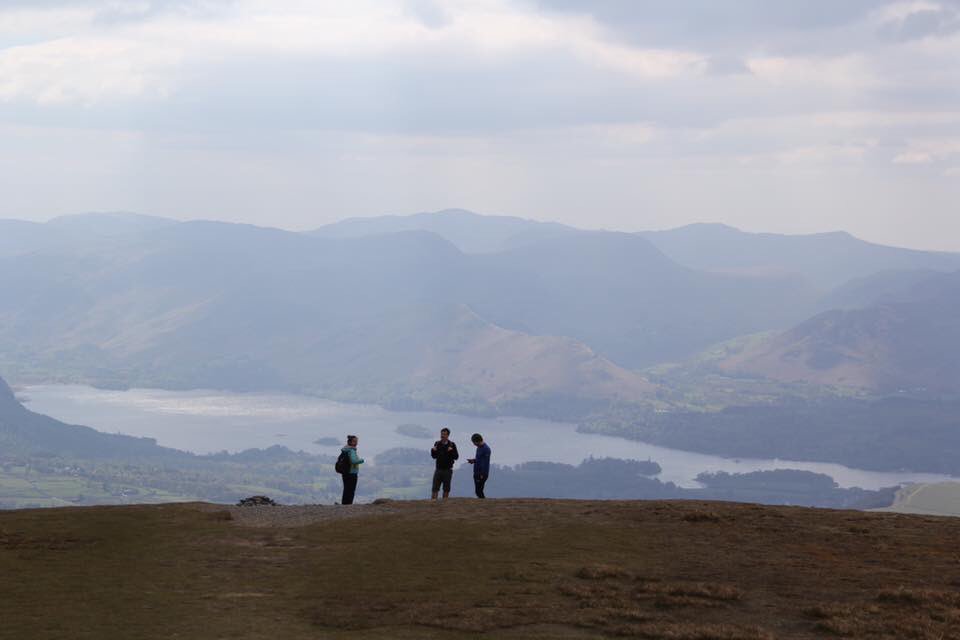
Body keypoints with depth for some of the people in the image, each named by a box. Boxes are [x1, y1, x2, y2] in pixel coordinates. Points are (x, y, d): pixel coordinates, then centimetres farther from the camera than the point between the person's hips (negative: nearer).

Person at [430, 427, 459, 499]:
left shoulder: (452, 445, 0)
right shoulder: (437, 444, 6)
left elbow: (456, 457, -2)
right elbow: (434, 456, 10)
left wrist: (451, 451, -20)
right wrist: (433, 451, -10)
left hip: (448, 470, -1)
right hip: (438, 469, 1)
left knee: (446, 488, 4)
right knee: (435, 488, -5)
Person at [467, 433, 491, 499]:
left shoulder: (486, 449, -15)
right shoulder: (479, 448, 14)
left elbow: (485, 462, -18)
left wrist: (482, 474, -20)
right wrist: (473, 460, 7)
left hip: (482, 474, -9)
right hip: (477, 473, 9)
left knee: (478, 491, -11)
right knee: (477, 491, 9)